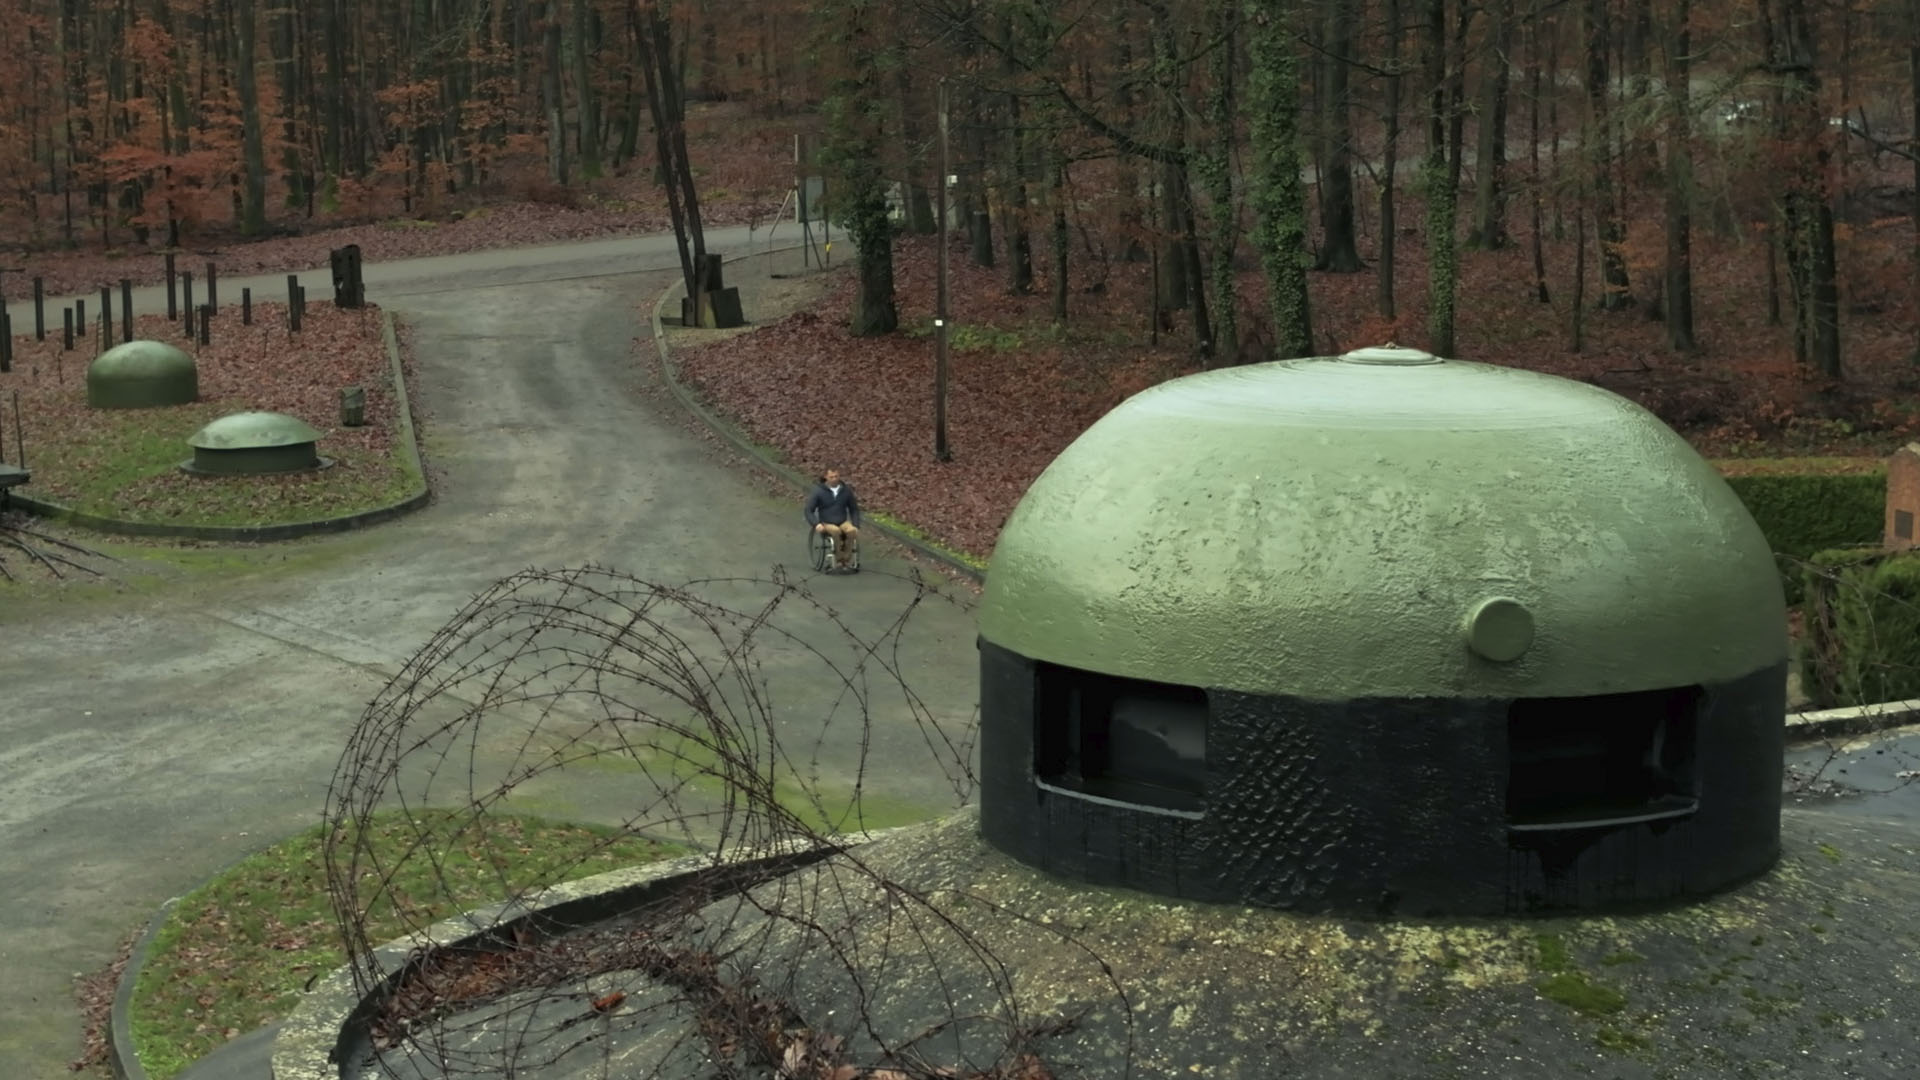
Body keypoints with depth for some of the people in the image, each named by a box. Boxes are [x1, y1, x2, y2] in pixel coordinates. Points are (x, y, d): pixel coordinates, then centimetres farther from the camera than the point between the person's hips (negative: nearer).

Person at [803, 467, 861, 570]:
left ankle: (845, 559, -21)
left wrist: (856, 526, 2)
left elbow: (854, 509, 15)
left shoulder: (846, 490, 4)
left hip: (843, 522, 2)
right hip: (827, 524, -2)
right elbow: (808, 510, -3)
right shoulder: (818, 491, -4)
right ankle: (839, 559, -21)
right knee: (836, 531, -38)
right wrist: (816, 524, -19)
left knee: (852, 531, -33)